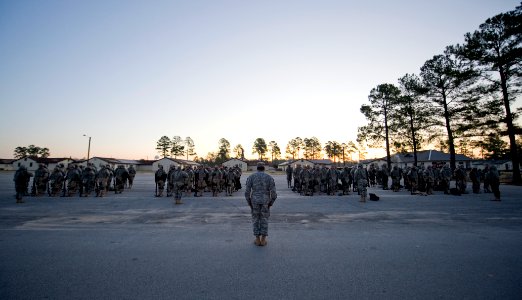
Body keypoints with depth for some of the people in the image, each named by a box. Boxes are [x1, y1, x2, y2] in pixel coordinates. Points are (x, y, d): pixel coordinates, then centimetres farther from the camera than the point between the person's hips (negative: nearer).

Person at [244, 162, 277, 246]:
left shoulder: (251, 177, -1)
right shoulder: (269, 177, -1)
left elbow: (247, 192, -6)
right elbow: (273, 193, -7)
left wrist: (249, 203, 5)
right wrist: (271, 203, 7)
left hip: (255, 201, 0)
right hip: (265, 201, 0)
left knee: (256, 219, 13)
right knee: (264, 220, 13)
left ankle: (257, 240, 17)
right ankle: (263, 240, 15)